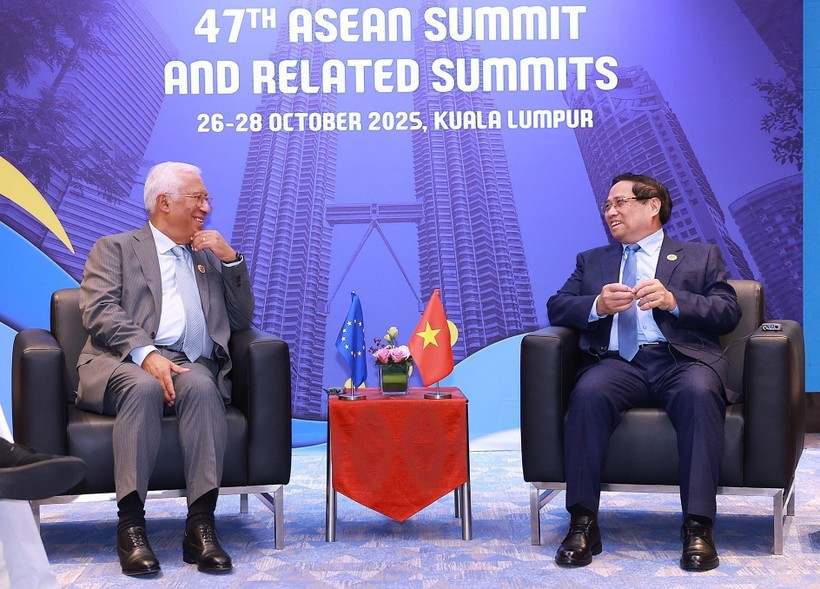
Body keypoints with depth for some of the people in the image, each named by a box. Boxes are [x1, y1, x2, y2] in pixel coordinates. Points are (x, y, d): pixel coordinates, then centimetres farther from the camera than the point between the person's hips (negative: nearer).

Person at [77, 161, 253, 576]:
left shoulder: (210, 256, 28)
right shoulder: (114, 248, 15)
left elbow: (241, 320, 22)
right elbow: (99, 312, -3)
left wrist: (231, 260, 9)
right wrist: (145, 353, -21)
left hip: (193, 366, 3)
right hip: (124, 363, -3)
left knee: (201, 386, -33)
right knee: (144, 387, -37)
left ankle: (201, 525, -37)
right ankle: (130, 525, -36)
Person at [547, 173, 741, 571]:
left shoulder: (702, 256, 22)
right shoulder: (592, 261, 29)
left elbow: (729, 312, 8)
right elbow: (556, 308, 16)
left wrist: (673, 300, -10)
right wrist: (598, 305, -6)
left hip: (683, 359, -1)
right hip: (619, 360, 2)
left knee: (699, 392, -37)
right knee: (589, 392, -33)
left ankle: (698, 527, -35)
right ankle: (582, 523, -30)